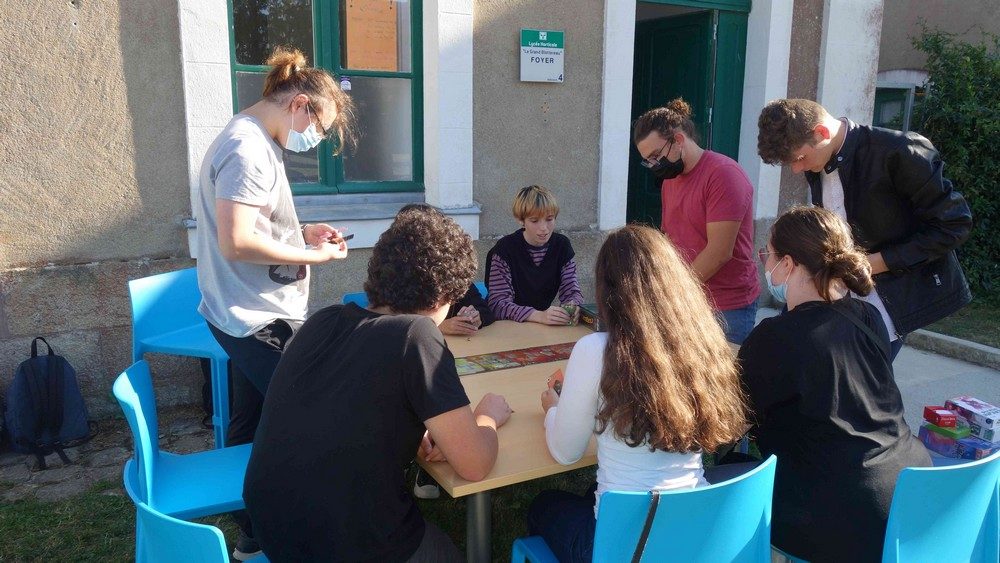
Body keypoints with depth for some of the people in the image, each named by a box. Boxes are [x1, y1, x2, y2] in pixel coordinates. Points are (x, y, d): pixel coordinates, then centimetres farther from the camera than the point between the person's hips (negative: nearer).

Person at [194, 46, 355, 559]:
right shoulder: (247, 150, -19)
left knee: (252, 421, 17)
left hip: (250, 315, 10)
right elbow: (237, 243, -25)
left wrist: (302, 232, 8)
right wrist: (314, 256, -15)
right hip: (259, 319, -10)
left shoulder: (254, 142, 13)